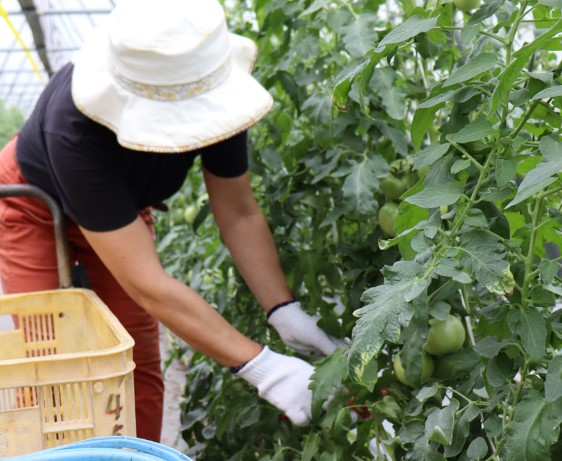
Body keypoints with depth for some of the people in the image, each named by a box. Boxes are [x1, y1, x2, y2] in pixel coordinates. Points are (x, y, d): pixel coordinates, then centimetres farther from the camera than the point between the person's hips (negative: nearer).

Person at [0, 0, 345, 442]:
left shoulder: (213, 94, -30)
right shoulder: (75, 128, -44)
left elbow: (239, 213, -17)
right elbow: (147, 284, -43)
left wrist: (286, 313, -29)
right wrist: (262, 367, -44)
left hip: (123, 204, 4)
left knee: (138, 369, 0)